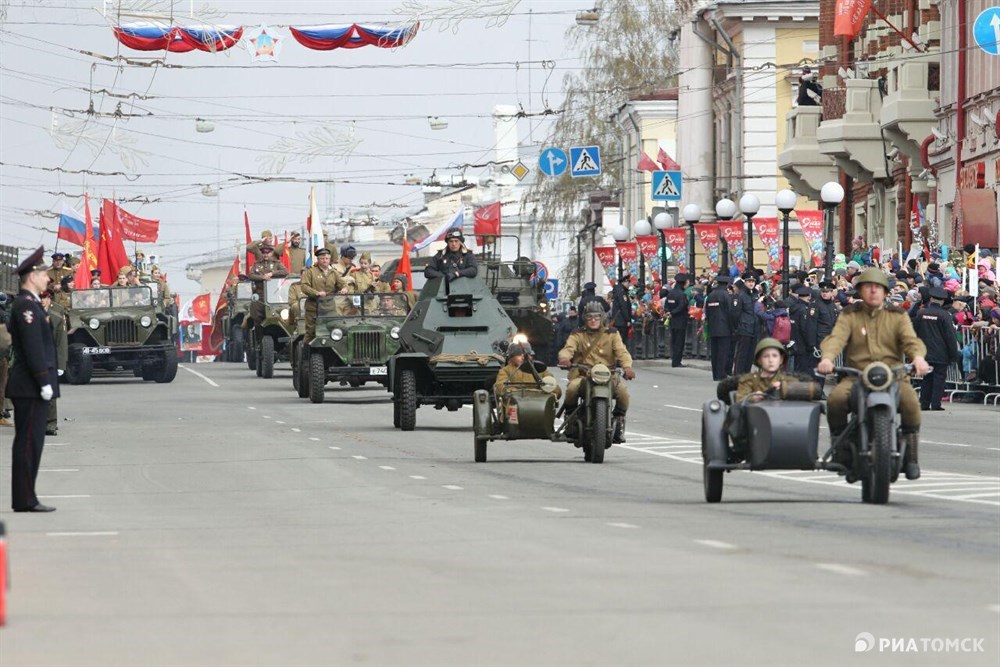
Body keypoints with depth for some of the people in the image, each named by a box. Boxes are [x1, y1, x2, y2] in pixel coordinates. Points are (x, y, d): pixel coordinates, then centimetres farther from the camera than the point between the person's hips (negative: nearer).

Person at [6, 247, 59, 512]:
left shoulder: (30, 304, 18)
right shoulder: (26, 306, -14)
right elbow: (33, 348, -20)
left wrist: (47, 380, 21)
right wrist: (44, 382, -21)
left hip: (31, 388, 10)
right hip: (31, 387, -10)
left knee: (29, 443, 11)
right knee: (29, 443, -8)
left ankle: (25, 498, 13)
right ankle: (25, 500, -7)